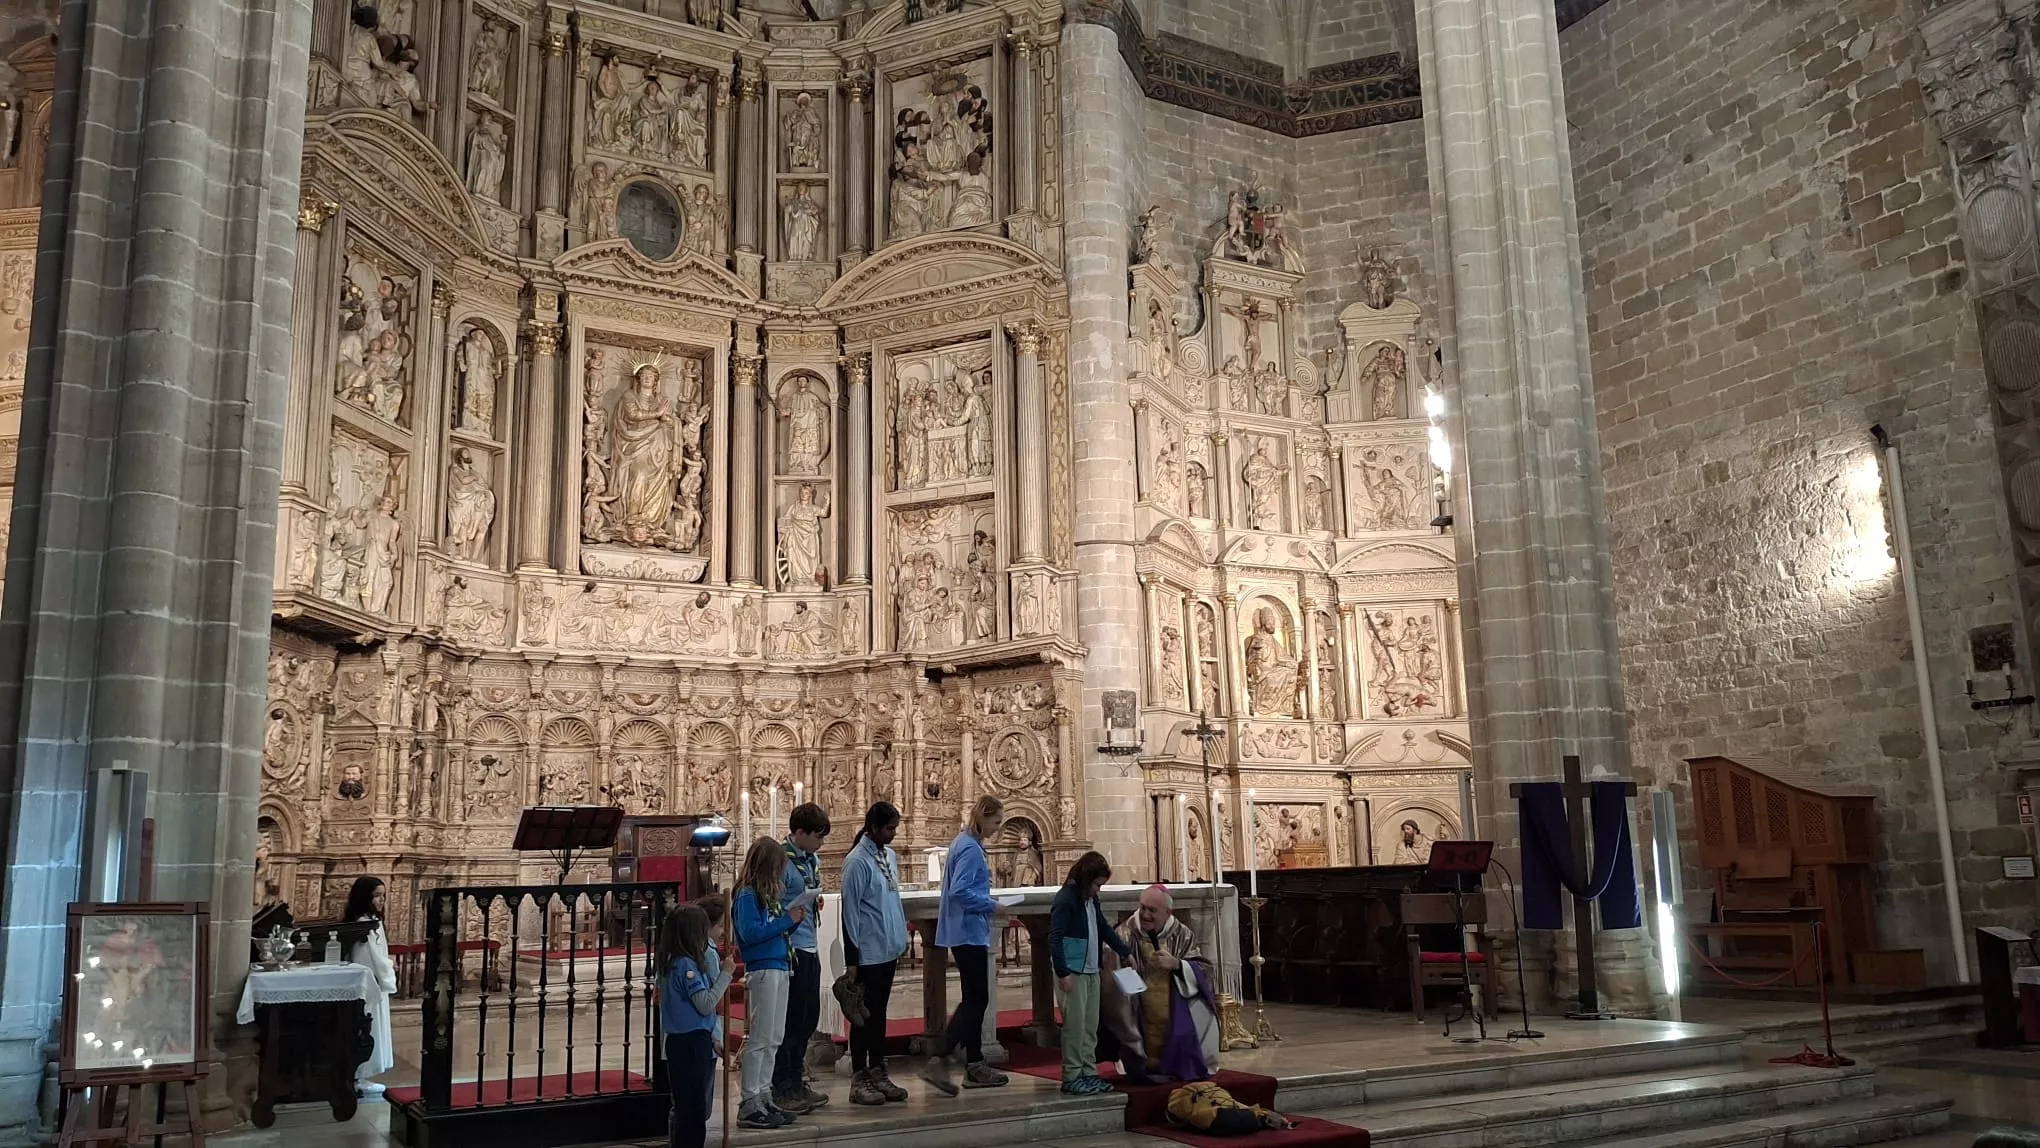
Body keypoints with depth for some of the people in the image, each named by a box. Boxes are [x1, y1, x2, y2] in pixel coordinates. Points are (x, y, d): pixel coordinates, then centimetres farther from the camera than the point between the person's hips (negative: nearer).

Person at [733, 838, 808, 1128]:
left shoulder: (767, 893, 14)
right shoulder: (747, 895, -12)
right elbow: (749, 932, -22)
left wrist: (792, 920, 2)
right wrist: (786, 920, -17)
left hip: (779, 967, 9)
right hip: (762, 970, -9)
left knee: (774, 1040, 14)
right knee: (759, 1039, -4)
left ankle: (764, 1097, 22)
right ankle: (750, 1106, 2)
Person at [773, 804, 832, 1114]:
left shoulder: (813, 861, 11)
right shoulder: (781, 861, -17)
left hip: (809, 949, 9)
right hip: (789, 949, -9)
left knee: (809, 1017, 15)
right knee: (791, 1019, -1)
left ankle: (797, 1082, 28)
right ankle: (782, 1089, 10)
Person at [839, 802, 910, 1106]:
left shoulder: (890, 855, 9)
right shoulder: (857, 862, -15)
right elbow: (850, 910, -15)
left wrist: (902, 940, 14)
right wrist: (851, 959, -15)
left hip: (889, 950, 7)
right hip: (868, 953, -7)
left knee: (880, 1013, 14)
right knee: (865, 1015, 1)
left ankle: (878, 1074, 22)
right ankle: (859, 1080, 9)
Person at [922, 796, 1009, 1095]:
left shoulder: (965, 843, 15)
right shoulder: (970, 848, -17)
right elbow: (959, 891, -25)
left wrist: (987, 904, 14)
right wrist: (991, 905, -15)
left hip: (966, 933, 10)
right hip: (969, 932, -10)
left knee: (974, 999, 12)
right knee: (976, 1000, -8)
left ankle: (974, 1065, 17)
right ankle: (938, 1062, -12)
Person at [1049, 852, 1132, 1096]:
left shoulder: (1091, 899, 11)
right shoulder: (1066, 899, -15)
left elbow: (1104, 929, 24)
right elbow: (1055, 938, -18)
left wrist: (1126, 952, 21)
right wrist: (1063, 973, -21)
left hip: (1091, 971, 9)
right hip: (1072, 972, -9)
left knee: (1091, 1026, 11)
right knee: (1075, 1025, -5)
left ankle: (1088, 1073, 19)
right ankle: (1071, 1077, 2)